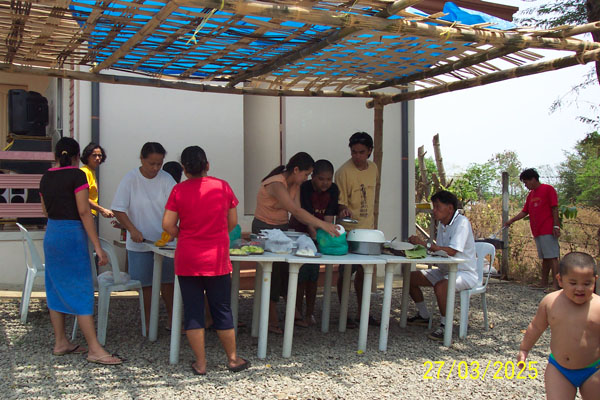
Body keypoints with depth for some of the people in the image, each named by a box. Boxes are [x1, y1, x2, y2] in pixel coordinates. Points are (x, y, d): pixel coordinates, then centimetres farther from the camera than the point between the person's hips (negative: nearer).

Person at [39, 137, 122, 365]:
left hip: (51, 234, 8)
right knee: (81, 292, -6)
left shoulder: (46, 178, 9)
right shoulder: (77, 176, -11)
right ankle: (94, 350, -3)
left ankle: (60, 343, 22)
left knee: (56, 289, 14)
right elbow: (84, 211, -16)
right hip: (72, 235, -8)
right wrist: (97, 247, -16)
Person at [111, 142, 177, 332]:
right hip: (139, 242, -1)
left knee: (167, 281, 7)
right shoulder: (131, 179, -8)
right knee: (146, 283, 7)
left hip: (164, 241, 2)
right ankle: (149, 322, 20)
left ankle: (173, 320, 19)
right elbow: (118, 209, -7)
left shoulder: (166, 179, -4)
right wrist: (132, 230, -18)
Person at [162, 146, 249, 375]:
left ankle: (200, 364, 13)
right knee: (222, 310, 11)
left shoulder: (179, 190, -5)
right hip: (217, 259, 1)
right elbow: (232, 222, 6)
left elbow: (168, 224, -6)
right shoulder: (222, 187, -1)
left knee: (193, 311, 8)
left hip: (187, 260, 0)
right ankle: (232, 358, 22)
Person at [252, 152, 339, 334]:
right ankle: (272, 321, 4)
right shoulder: (276, 184, -27)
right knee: (272, 273, -5)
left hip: (282, 228, 8)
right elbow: (295, 211, -38)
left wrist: (314, 227, -26)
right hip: (264, 229, -8)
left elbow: (298, 212, -10)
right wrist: (322, 224, -41)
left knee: (288, 270, 3)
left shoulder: (295, 185, 1)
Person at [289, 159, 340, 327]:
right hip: (299, 232, -4)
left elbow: (329, 217, -13)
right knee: (301, 273, -7)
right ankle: (297, 313, 2)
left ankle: (309, 313, 14)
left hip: (318, 233, 4)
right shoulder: (305, 188, -23)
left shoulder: (333, 190, -9)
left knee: (313, 274, 6)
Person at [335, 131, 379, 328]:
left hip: (368, 229, 6)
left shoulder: (373, 168, 7)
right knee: (346, 272, 0)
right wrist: (343, 210, -34)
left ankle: (362, 312, 23)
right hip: (349, 230, -6)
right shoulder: (344, 171, -14)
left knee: (364, 271, 12)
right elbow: (340, 201, -13)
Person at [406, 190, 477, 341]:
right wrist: (419, 245, -9)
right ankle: (424, 316, 16)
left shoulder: (461, 222, -20)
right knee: (410, 278, 1)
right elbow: (440, 250, 7)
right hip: (445, 270, 9)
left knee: (440, 286, -37)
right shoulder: (442, 223, 8)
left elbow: (451, 251, -29)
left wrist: (425, 244, -27)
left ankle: (446, 325, -18)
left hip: (464, 272, -9)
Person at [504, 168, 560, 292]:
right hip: (537, 232, 8)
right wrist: (511, 220, 13)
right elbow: (524, 211, 20)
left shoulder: (548, 189, -4)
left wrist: (556, 226, -14)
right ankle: (544, 283, 15)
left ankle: (555, 285, -12)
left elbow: (554, 208, -8)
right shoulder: (531, 195, 19)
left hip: (548, 231, -8)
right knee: (544, 258, 12)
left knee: (552, 257, -10)